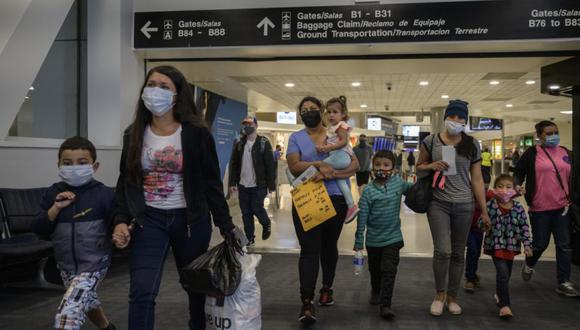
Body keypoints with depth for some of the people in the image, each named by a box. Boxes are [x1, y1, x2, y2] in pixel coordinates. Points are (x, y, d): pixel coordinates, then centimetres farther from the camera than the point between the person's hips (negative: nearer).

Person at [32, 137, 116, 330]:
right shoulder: (54, 193, -1)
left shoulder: (104, 194, -12)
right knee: (88, 302, 28)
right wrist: (56, 208, -15)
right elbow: (38, 230, -3)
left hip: (93, 266, -6)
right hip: (66, 266, 6)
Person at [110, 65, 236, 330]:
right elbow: (125, 183, 8)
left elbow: (212, 184, -4)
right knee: (141, 292, -10)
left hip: (190, 220, -1)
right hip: (148, 220, 2)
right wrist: (120, 221, -7)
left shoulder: (196, 133, -6)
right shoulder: (134, 134, 4)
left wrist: (227, 227, -6)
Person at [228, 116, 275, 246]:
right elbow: (233, 164, 7)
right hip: (242, 185, 4)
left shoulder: (264, 143, -5)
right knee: (246, 213, 8)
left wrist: (271, 185, -12)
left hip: (258, 186, -4)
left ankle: (267, 225, 29)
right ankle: (249, 238, 20)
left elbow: (270, 165, -8)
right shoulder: (239, 144, 6)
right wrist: (232, 183, 1)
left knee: (257, 210, -1)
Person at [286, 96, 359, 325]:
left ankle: (327, 288, 34)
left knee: (329, 246, 15)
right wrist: (319, 164, -24)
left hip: (335, 199, 2)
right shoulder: (296, 138, 4)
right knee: (309, 250, -8)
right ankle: (306, 303, -9)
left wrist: (332, 173, -19)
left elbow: (354, 165, -2)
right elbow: (293, 166, -10)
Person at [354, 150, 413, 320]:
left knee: (389, 271, -5)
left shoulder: (398, 182, -5)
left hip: (393, 238, 0)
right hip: (373, 239, 0)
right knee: (375, 269, 18)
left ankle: (385, 304, -1)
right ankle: (375, 291, 44)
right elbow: (362, 217, -11)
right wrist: (359, 241, -10)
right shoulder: (368, 191, -13)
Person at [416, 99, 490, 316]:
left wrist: (484, 211, 3)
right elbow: (419, 166, 10)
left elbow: (477, 179, 5)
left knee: (458, 253, 8)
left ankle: (452, 297, 25)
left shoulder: (472, 145, 3)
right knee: (443, 250, -10)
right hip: (438, 203, -2)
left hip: (464, 205, 2)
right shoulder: (431, 141, -1)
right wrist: (432, 166, -13)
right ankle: (439, 294, 13)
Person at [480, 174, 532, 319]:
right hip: (496, 244, -3)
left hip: (512, 245, 4)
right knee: (502, 272, -15)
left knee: (506, 273, 17)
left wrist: (527, 244, -3)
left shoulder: (518, 208, -5)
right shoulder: (491, 206, -11)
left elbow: (524, 227, 1)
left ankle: (499, 295, 43)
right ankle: (504, 305, -11)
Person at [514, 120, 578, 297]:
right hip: (540, 208, -3)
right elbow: (518, 172, 3)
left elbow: (572, 178, 15)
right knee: (540, 244, 6)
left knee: (564, 245, 4)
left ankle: (564, 282, 13)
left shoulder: (566, 153, 8)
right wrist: (517, 185, -14)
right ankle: (529, 265, 37)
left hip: (562, 207, 3)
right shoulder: (532, 153, -3)